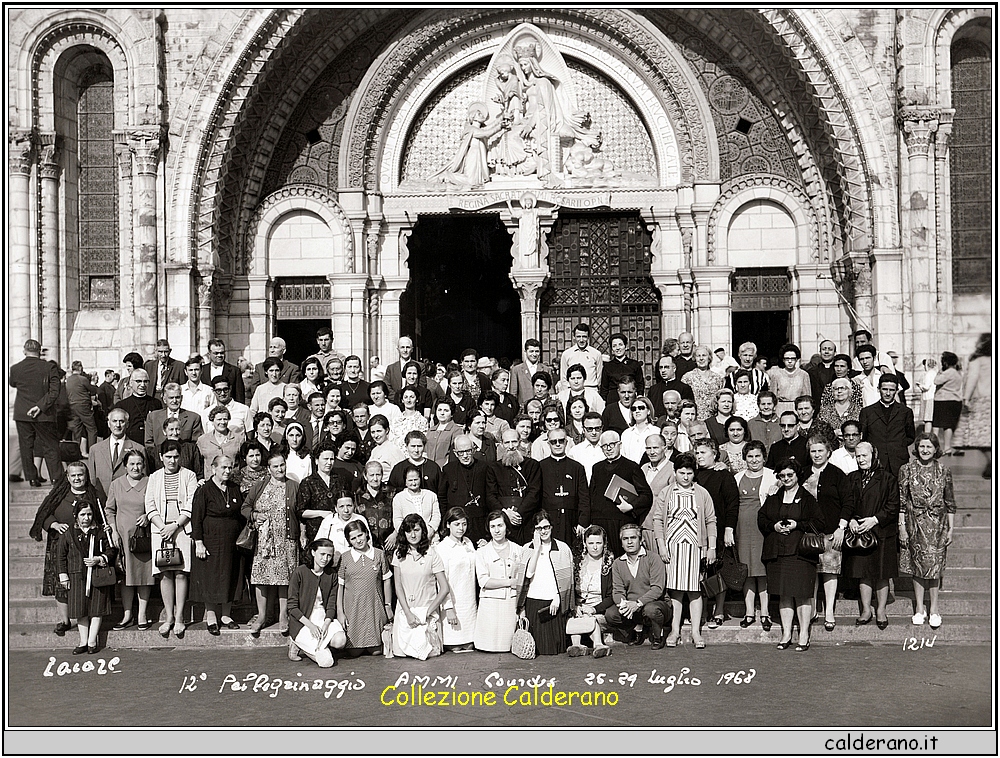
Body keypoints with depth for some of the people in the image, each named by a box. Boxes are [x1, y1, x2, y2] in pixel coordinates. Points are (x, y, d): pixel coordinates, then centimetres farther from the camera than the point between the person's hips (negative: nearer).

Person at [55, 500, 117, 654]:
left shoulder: (101, 531, 4)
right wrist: (63, 576, 3)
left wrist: (100, 559, -11)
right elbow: (61, 555, 8)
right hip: (77, 576, 1)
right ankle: (83, 642, 13)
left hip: (98, 576, -1)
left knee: (96, 609, 0)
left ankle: (92, 641, 8)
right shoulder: (67, 534, 5)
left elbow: (111, 550, 6)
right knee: (81, 611, 4)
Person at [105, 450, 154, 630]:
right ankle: (127, 615, 12)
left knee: (144, 575, 0)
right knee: (125, 575, 4)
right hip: (122, 536, 2)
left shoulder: (150, 483, 1)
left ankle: (142, 615, 8)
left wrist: (148, 516, -13)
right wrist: (113, 531, 1)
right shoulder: (116, 484, 8)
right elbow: (109, 510, 11)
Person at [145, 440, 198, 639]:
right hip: (160, 529, 2)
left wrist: (175, 526, -10)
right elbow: (150, 506, 7)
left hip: (182, 528, -2)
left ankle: (179, 617, -3)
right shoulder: (154, 478, 14)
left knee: (181, 572, -7)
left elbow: (191, 507, -1)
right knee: (165, 574, -2)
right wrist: (163, 527, -7)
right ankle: (169, 617, 4)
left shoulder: (189, 476, 6)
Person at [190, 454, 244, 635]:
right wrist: (198, 543, -13)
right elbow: (196, 518, -8)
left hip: (232, 543, 5)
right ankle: (211, 617, 7)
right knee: (211, 579, -1)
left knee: (230, 578, 7)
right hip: (211, 542, -5)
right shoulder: (204, 491, -6)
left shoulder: (235, 490, 10)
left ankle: (225, 615, 16)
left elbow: (241, 515, 18)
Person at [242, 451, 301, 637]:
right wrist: (254, 515, -6)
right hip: (264, 540, 1)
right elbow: (245, 507, 14)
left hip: (287, 539, -1)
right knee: (262, 575, 1)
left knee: (285, 576, 0)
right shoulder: (259, 487, 7)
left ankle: (283, 616, 10)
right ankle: (261, 615, 12)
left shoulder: (293, 487, 6)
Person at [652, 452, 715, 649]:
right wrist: (661, 545, -3)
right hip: (672, 546, 0)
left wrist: (711, 547, 4)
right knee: (674, 589, 1)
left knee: (695, 590, 0)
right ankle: (675, 631, 8)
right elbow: (657, 520, 5)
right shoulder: (665, 493, 7)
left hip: (695, 546, 0)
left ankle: (696, 632, 5)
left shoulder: (702, 493, 8)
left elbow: (710, 521, 9)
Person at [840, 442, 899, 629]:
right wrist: (850, 520, -8)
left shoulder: (887, 478, -3)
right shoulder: (851, 478, 10)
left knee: (882, 574, 2)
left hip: (881, 532, -3)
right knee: (863, 573, 6)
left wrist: (875, 519, -15)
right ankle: (866, 610, 17)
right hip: (858, 531, 3)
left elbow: (893, 506, -6)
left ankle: (881, 611, 14)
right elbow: (846, 503, 9)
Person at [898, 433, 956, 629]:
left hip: (937, 524, 0)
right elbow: (901, 501, 3)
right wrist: (902, 526, -1)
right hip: (915, 523, 0)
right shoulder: (907, 470, 1)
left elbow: (950, 504, 7)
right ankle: (919, 609, 13)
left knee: (935, 565, -4)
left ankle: (934, 609, 6)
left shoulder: (943, 472, 2)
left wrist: (950, 529, 4)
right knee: (917, 565, 4)